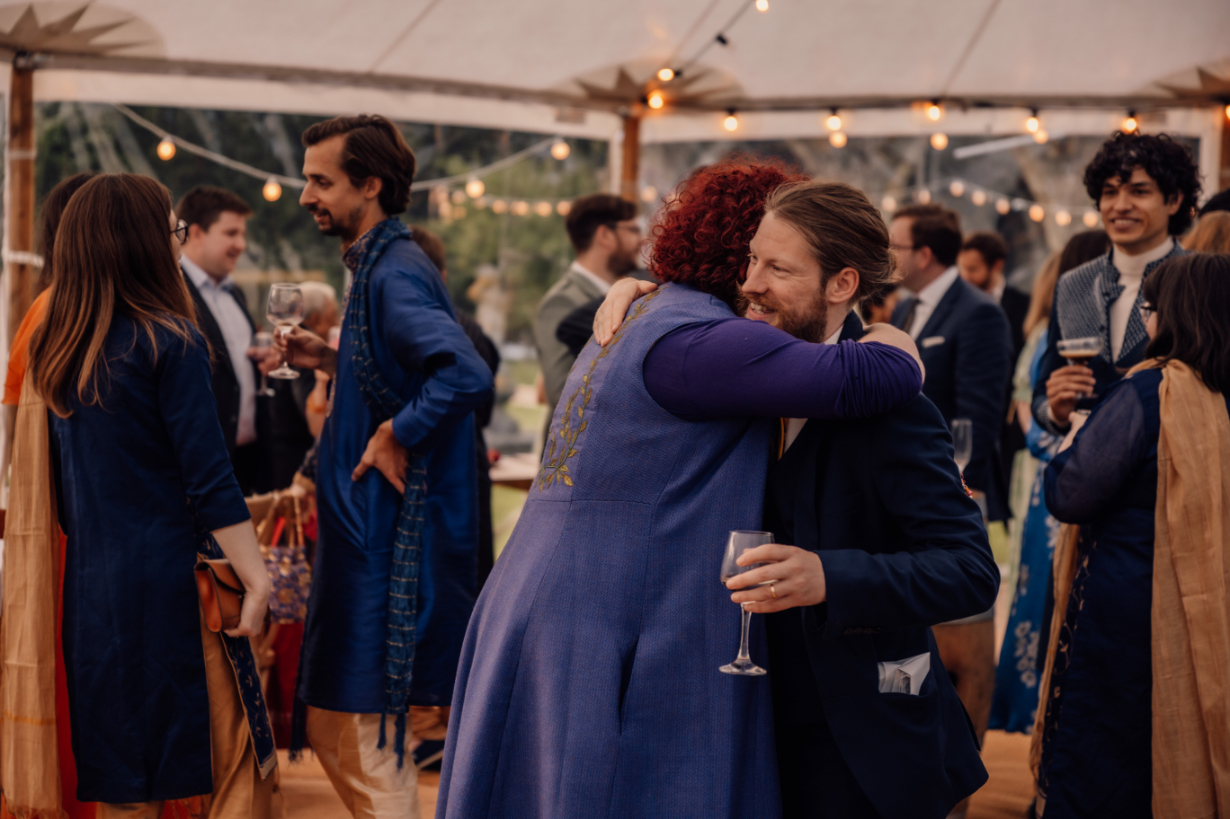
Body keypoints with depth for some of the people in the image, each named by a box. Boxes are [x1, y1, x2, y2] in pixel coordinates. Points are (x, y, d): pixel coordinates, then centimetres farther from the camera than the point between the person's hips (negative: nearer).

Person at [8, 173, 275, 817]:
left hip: (91, 588, 6)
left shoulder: (53, 351, 8)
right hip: (173, 582, -6)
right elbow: (209, 480, -14)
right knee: (239, 764, 2)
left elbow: (51, 489, 14)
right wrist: (256, 577, -11)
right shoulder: (170, 342, -11)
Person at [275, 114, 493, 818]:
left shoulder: (394, 272, -18)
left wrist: (397, 433, -22)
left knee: (366, 746, -4)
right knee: (330, 727, 17)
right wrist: (330, 359, 12)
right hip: (368, 530, 10)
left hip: (391, 539, -10)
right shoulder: (380, 265, 14)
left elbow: (467, 375, -33)